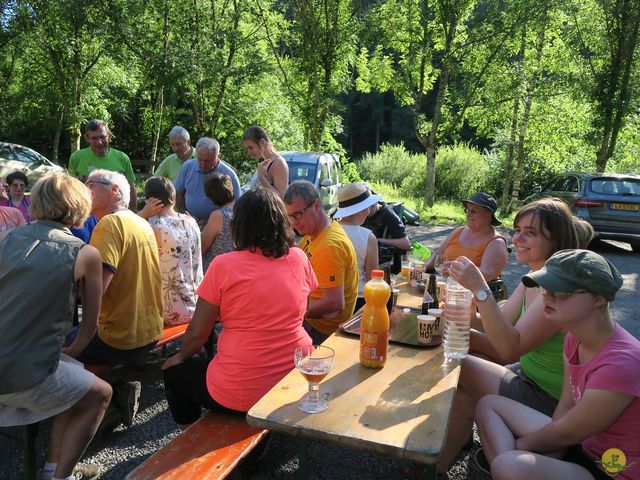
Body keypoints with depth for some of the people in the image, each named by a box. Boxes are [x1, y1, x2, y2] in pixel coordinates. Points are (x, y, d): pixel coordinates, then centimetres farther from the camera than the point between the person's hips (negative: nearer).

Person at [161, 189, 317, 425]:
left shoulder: (223, 265, -13)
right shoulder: (299, 258, -3)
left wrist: (180, 357, 14)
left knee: (173, 371, 24)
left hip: (240, 393, -5)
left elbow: (196, 334, -6)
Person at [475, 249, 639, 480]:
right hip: (582, 444, 9)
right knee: (489, 405, 6)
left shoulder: (619, 364, -29)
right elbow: (566, 406, 2)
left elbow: (565, 434, -18)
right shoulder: (575, 338, -3)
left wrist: (519, 445, -3)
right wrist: (545, 461, -9)